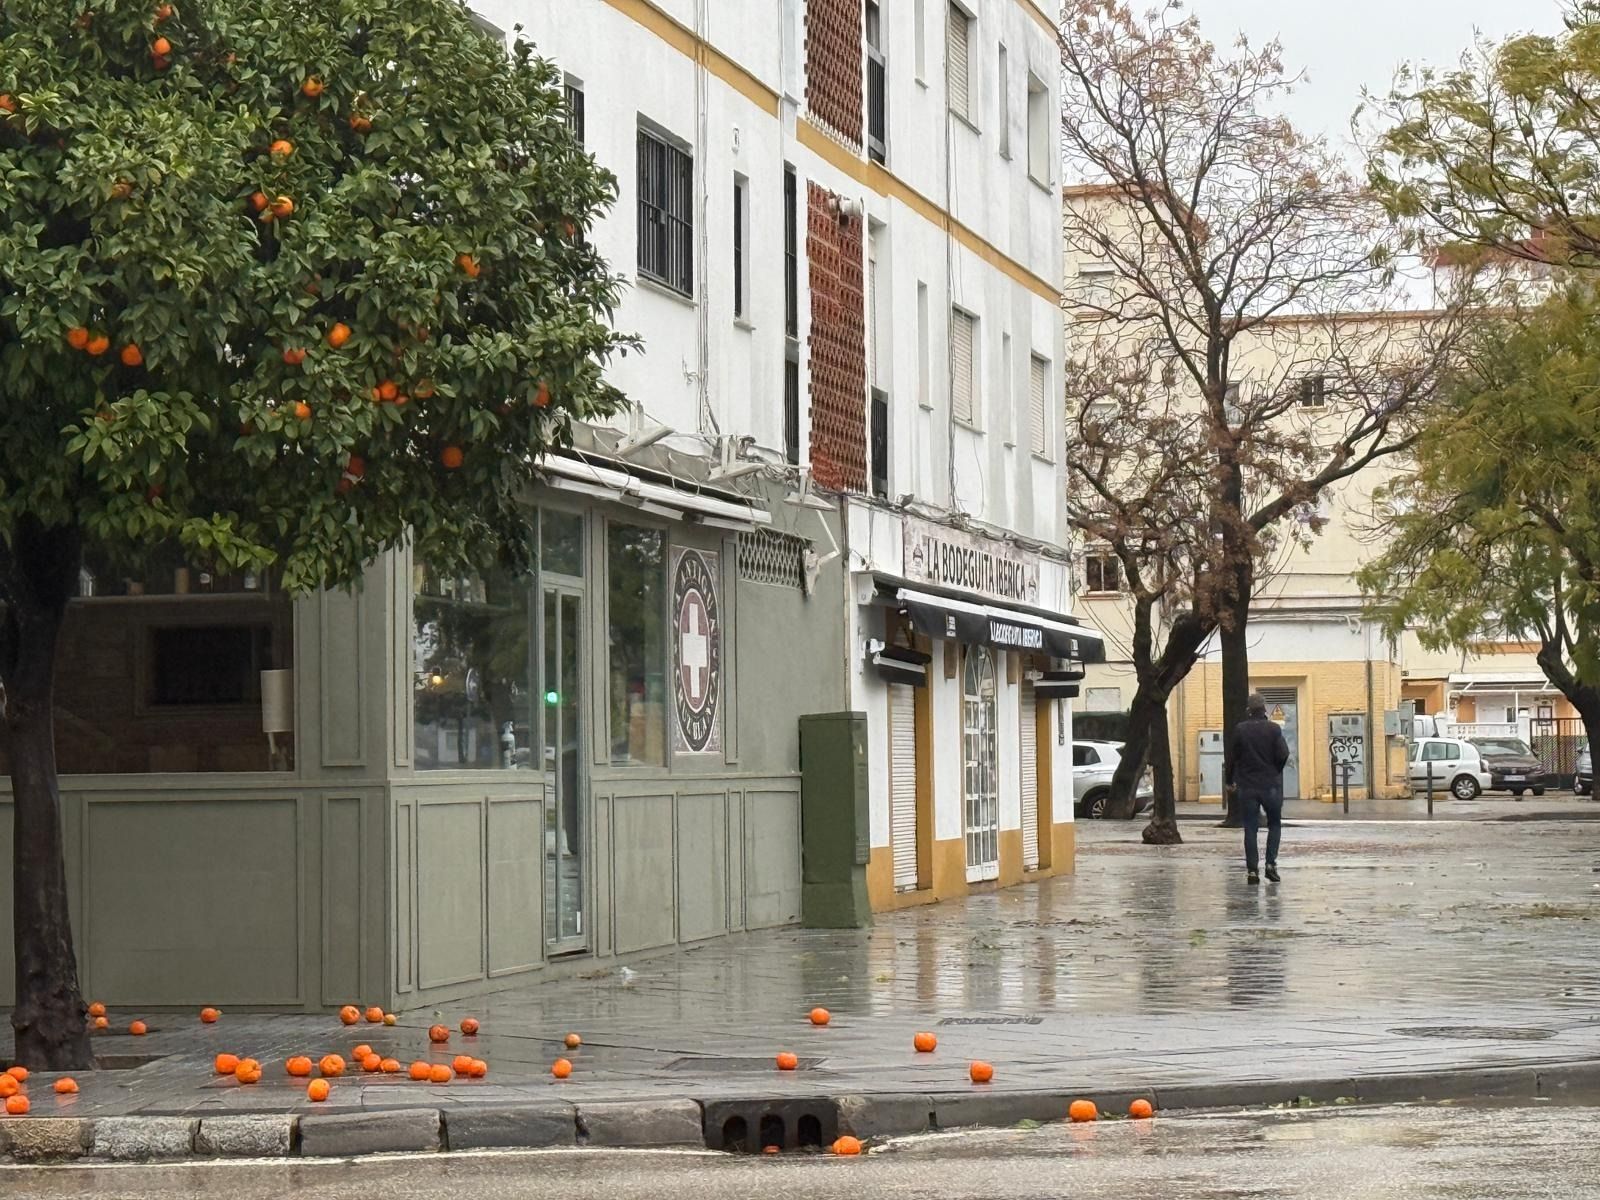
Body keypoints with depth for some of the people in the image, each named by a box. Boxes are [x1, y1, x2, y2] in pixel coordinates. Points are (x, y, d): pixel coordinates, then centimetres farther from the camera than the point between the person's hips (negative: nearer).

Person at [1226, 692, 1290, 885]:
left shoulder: (1239, 730, -2)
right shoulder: (1273, 729, -6)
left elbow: (1232, 757, 1)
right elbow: (1283, 755, -11)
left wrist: (1230, 780, 16)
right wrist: (1275, 771, 10)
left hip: (1247, 787, 1)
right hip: (1271, 785, -1)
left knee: (1250, 828, 4)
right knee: (1274, 825, 14)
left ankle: (1252, 870, -2)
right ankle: (1271, 863, -1)